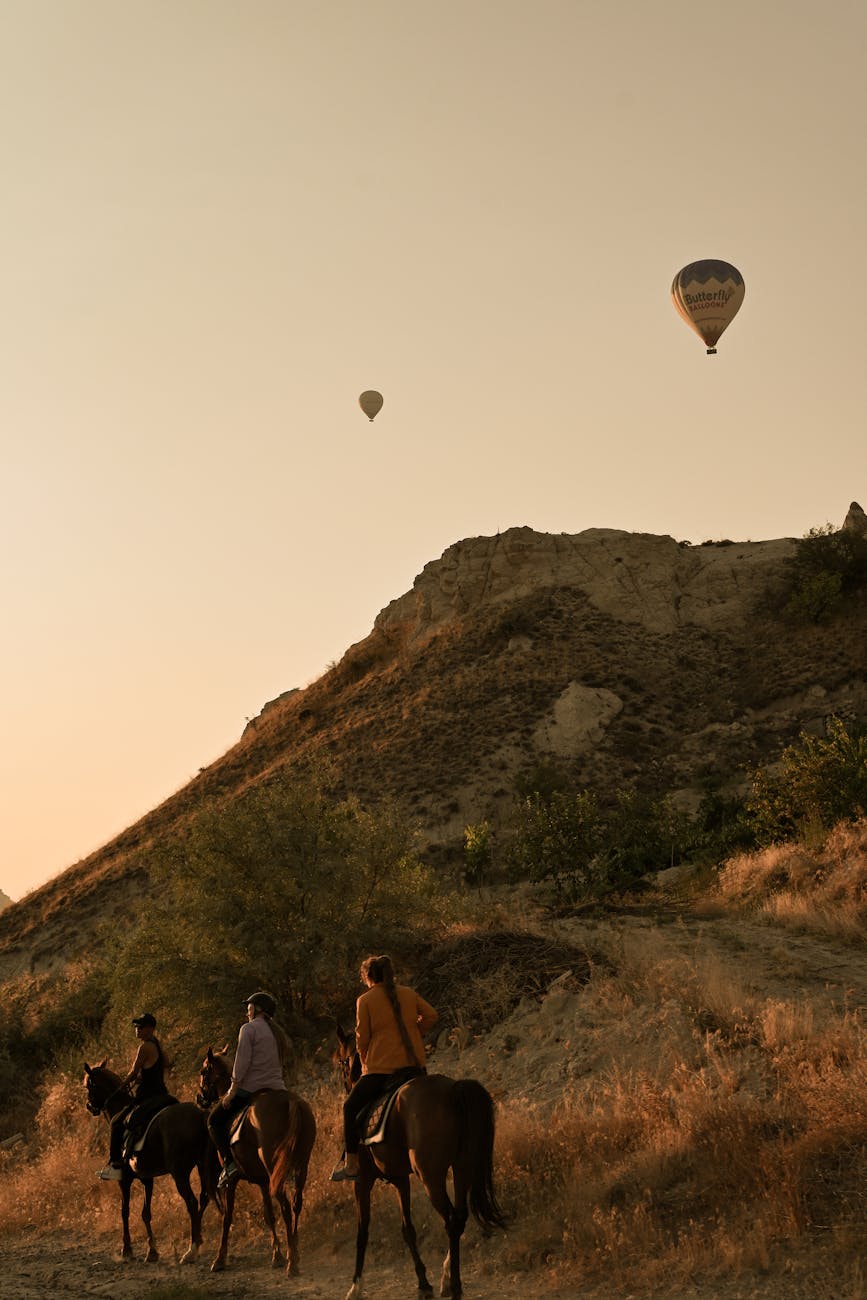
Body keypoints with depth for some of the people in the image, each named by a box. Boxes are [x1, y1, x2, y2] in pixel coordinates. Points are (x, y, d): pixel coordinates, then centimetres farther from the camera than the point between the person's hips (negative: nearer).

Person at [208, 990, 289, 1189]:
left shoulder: (249, 1029, -6)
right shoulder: (279, 1032, 18)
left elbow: (242, 1063, -13)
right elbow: (281, 1062, 16)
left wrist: (231, 1091, -11)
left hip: (250, 1087, -7)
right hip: (277, 1088, 7)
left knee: (216, 1120, 5)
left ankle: (229, 1163, -9)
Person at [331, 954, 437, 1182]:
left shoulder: (365, 1000, -2)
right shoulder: (409, 994, 10)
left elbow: (362, 1038, -1)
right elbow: (431, 1016, 10)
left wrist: (365, 1062, 15)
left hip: (382, 1067, -4)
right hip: (415, 1066, 4)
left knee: (351, 1107, 11)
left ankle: (351, 1163, 6)